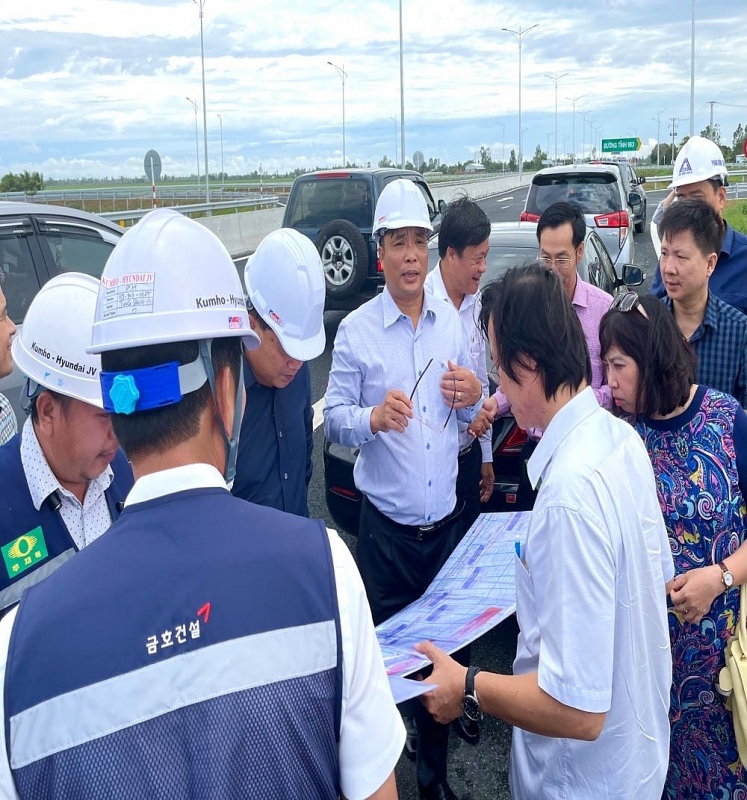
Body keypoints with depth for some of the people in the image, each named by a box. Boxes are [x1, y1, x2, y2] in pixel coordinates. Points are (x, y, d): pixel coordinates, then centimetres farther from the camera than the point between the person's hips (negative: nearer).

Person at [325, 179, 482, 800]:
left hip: (446, 519, 4)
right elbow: (333, 420, -7)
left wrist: (474, 395, -11)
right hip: (387, 526, -3)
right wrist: (374, 417, -27)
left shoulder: (452, 321, 4)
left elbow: (471, 410, 12)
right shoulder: (355, 330, -6)